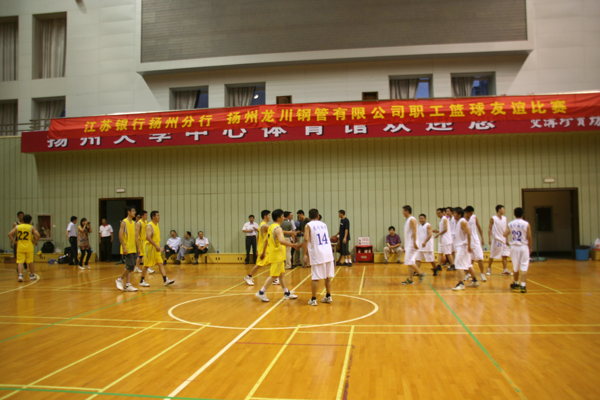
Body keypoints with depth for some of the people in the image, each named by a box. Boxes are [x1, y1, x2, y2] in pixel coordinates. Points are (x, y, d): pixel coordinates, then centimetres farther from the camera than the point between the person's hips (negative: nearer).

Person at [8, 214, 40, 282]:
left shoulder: (17, 227, 5)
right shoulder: (32, 227, -3)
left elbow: (9, 234, -3)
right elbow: (38, 235, -15)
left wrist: (14, 241, 3)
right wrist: (35, 242, -2)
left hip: (20, 247, 1)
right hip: (29, 247, -1)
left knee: (20, 262, 0)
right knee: (30, 262, 11)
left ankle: (20, 275, -16)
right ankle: (32, 275, 22)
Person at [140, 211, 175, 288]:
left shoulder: (157, 225, 12)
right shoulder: (149, 226, -15)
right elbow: (148, 237, -24)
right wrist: (156, 246, -28)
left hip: (156, 248, 8)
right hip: (150, 247, -8)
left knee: (161, 264, 1)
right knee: (147, 265, 1)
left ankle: (165, 280, -2)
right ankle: (142, 281, 14)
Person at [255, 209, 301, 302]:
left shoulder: (271, 227, 11)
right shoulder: (278, 228, -19)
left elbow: (267, 240, 19)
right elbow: (281, 241, -34)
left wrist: (263, 252, 27)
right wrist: (293, 245, -31)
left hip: (273, 254, 10)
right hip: (277, 255, -10)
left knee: (282, 274, 14)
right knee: (273, 275, -3)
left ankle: (287, 293, 21)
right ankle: (261, 292, 0)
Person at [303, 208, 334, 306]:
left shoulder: (308, 226, -1)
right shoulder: (324, 225, 15)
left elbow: (306, 240, -13)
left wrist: (305, 254, -11)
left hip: (317, 255, -4)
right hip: (328, 254, 4)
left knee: (315, 278, 1)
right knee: (328, 277, 14)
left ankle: (313, 299, 5)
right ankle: (328, 296, 23)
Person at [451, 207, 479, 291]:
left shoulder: (462, 222, -14)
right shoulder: (459, 222, 15)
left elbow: (468, 233, -21)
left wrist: (469, 246, -24)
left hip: (463, 246, -10)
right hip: (460, 246, 10)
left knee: (459, 265, -14)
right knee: (468, 265, 18)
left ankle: (461, 284, -16)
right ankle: (475, 281, 28)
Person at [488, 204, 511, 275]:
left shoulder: (505, 219, 8)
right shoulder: (493, 219, -6)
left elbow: (506, 229, 12)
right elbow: (490, 229, -6)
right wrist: (490, 239, -13)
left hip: (503, 240, 5)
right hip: (496, 239, -5)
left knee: (505, 255, 0)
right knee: (492, 256, 3)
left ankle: (505, 270, 2)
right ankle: (489, 268, 17)